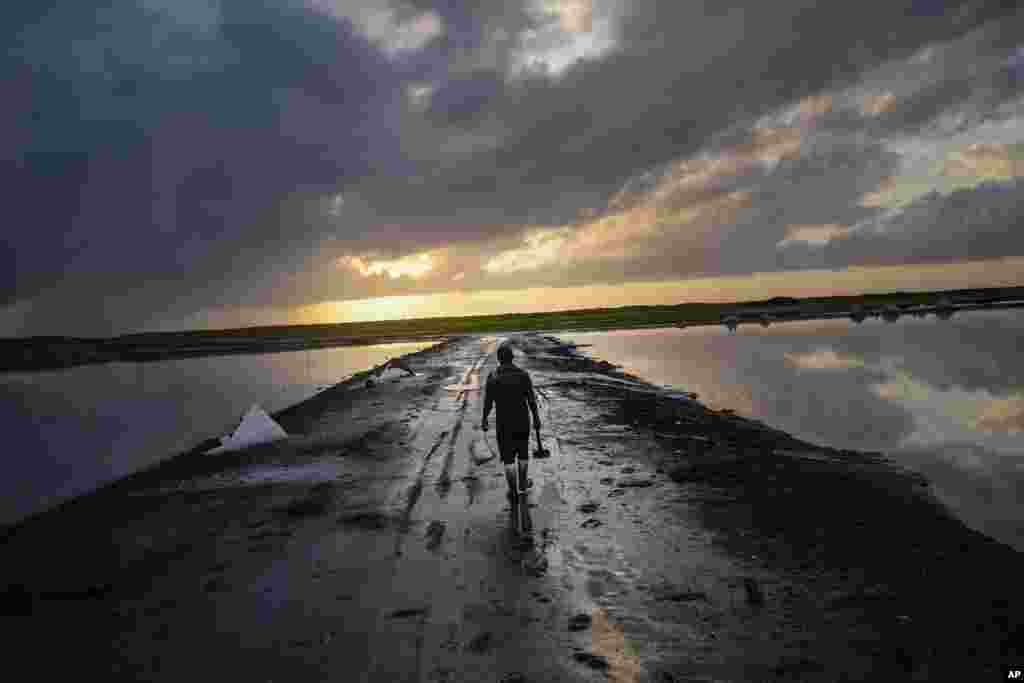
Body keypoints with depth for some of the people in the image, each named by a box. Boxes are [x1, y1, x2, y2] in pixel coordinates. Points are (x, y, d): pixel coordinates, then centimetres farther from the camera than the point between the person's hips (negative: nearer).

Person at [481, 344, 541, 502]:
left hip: (504, 423, -1)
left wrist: (484, 420, 8)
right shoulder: (523, 374, -8)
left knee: (508, 457, 8)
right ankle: (522, 484, 36)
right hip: (522, 421, 2)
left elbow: (487, 402, -7)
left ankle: (513, 492, 11)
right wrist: (536, 418, 6)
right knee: (523, 453, 21)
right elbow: (531, 399, -6)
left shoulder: (492, 377, -11)